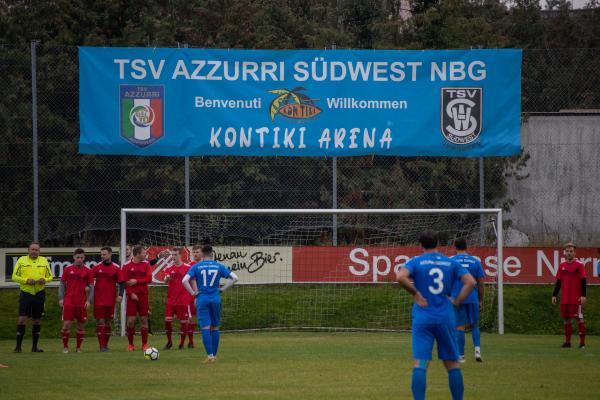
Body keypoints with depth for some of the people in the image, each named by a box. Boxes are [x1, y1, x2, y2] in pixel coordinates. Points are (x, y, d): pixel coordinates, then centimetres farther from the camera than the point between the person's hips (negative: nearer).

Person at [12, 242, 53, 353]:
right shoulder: (21, 260, 2)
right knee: (22, 319, -10)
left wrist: (45, 280, -9)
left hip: (39, 293, 3)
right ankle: (18, 346, -6)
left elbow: (50, 276, 14)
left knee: (37, 320, 7)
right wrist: (26, 280, -15)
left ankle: (34, 346, 16)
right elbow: (14, 276, 0)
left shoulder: (44, 261, 10)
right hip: (25, 293, -3)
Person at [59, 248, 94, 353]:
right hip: (69, 301, -1)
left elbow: (91, 287, 7)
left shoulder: (87, 271, 5)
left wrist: (89, 300, -3)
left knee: (81, 325, 4)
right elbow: (62, 284, 7)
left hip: (82, 303, 1)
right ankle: (65, 346, 5)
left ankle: (78, 347, 15)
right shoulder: (68, 269, 5)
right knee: (67, 323, -6)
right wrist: (61, 298, -2)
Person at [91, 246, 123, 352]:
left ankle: (106, 345, 17)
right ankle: (102, 346, -5)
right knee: (100, 321, -5)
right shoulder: (97, 267, 2)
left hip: (111, 300, 1)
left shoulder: (116, 268, 1)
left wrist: (120, 295, -9)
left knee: (108, 322, 8)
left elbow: (121, 283, 2)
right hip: (99, 300, -1)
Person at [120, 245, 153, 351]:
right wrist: (131, 294, -12)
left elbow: (149, 279, -3)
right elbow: (124, 282, -4)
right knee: (130, 320, -4)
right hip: (132, 296, -2)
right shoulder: (127, 266, 0)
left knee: (144, 319, 4)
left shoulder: (146, 264, 6)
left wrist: (136, 281, -13)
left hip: (143, 295, 2)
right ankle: (130, 344, 6)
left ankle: (144, 344, 10)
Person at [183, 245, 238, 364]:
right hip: (215, 299, 2)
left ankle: (210, 355, -10)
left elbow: (185, 280, -13)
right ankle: (214, 355, 16)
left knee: (205, 328, -3)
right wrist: (223, 289, 6)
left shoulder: (196, 267, -1)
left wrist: (193, 293, -3)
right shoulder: (219, 266, 4)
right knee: (215, 327, 12)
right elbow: (234, 278, 1)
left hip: (202, 300, -2)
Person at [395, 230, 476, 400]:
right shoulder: (451, 263, 7)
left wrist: (416, 293, -7)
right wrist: (456, 302, 2)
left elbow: (400, 277, -18)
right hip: (445, 319, 2)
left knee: (420, 363, -6)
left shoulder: (416, 262, 1)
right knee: (452, 363, 11)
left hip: (422, 318, -2)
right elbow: (470, 282, -2)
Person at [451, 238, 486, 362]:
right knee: (474, 325, 14)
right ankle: (477, 349, -6)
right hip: (472, 299, 1)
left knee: (460, 327, 3)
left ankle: (461, 356, 4)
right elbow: (480, 283, 5)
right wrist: (481, 300, 14)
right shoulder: (475, 262, 4)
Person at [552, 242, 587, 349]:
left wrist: (583, 295, -16)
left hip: (576, 299, -5)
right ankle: (567, 341, 15)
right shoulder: (562, 266, 11)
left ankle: (582, 342, -3)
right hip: (564, 299, 5)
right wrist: (554, 295, 11)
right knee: (566, 319, 7)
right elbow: (558, 282, 16)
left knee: (580, 319, -5)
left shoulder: (579, 265, -3)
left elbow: (583, 281, -7)